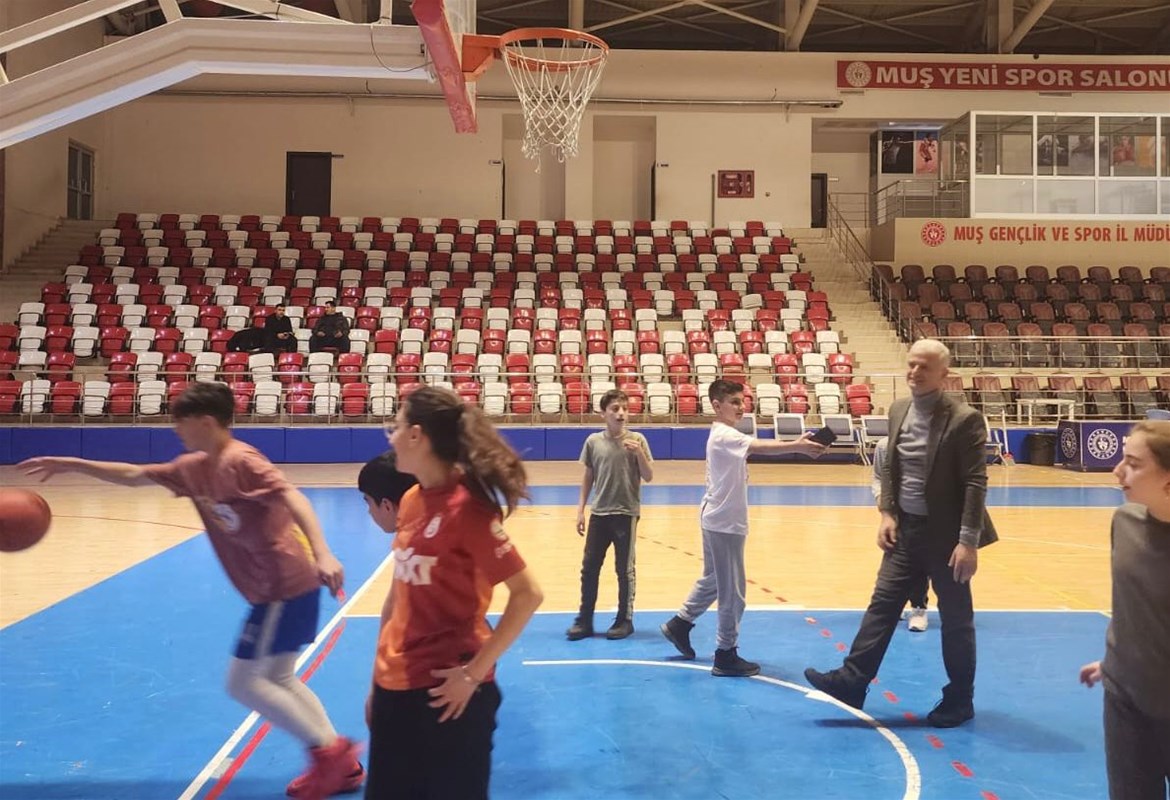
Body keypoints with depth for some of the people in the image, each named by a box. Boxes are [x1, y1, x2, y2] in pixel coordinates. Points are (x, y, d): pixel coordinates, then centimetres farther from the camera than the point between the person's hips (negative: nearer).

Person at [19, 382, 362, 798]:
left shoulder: (240, 461, -16)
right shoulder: (194, 468, 11)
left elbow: (293, 498, -29)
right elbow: (134, 475, 23)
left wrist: (322, 554, -43)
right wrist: (72, 465, 21)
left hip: (284, 586, -10)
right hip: (277, 586, 10)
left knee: (243, 682, -1)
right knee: (278, 679, 16)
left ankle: (331, 751, 4)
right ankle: (341, 765, 19)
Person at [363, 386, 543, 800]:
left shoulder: (465, 507, -17)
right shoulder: (410, 501, 5)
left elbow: (528, 594, -19)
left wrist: (474, 672, -18)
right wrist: (378, 681, 16)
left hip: (446, 692, -7)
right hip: (396, 687, 7)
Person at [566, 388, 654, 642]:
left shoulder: (637, 440, -5)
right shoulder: (593, 441, 1)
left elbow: (648, 477, -6)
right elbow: (588, 477, 8)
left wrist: (639, 453, -22)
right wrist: (581, 509, 5)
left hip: (626, 514, -2)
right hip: (599, 514, 2)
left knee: (625, 570, 6)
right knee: (589, 568, 6)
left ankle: (625, 620, 19)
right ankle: (584, 620, 16)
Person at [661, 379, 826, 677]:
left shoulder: (725, 435, 15)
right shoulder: (724, 436, -21)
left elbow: (755, 447, 6)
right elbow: (760, 446, -37)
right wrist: (797, 446, -47)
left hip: (718, 519, 11)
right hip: (724, 521, -11)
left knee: (713, 580, 23)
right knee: (732, 590, -2)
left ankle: (680, 624, 36)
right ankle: (726, 655, 7)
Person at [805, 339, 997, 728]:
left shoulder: (965, 419, -16)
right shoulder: (898, 409, 4)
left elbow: (976, 483, -17)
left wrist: (968, 541, -21)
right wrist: (887, 513, 2)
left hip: (946, 534, -6)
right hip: (906, 528, 6)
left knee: (956, 619, 8)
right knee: (883, 604, 5)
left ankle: (959, 700, 23)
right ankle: (851, 681, 9)